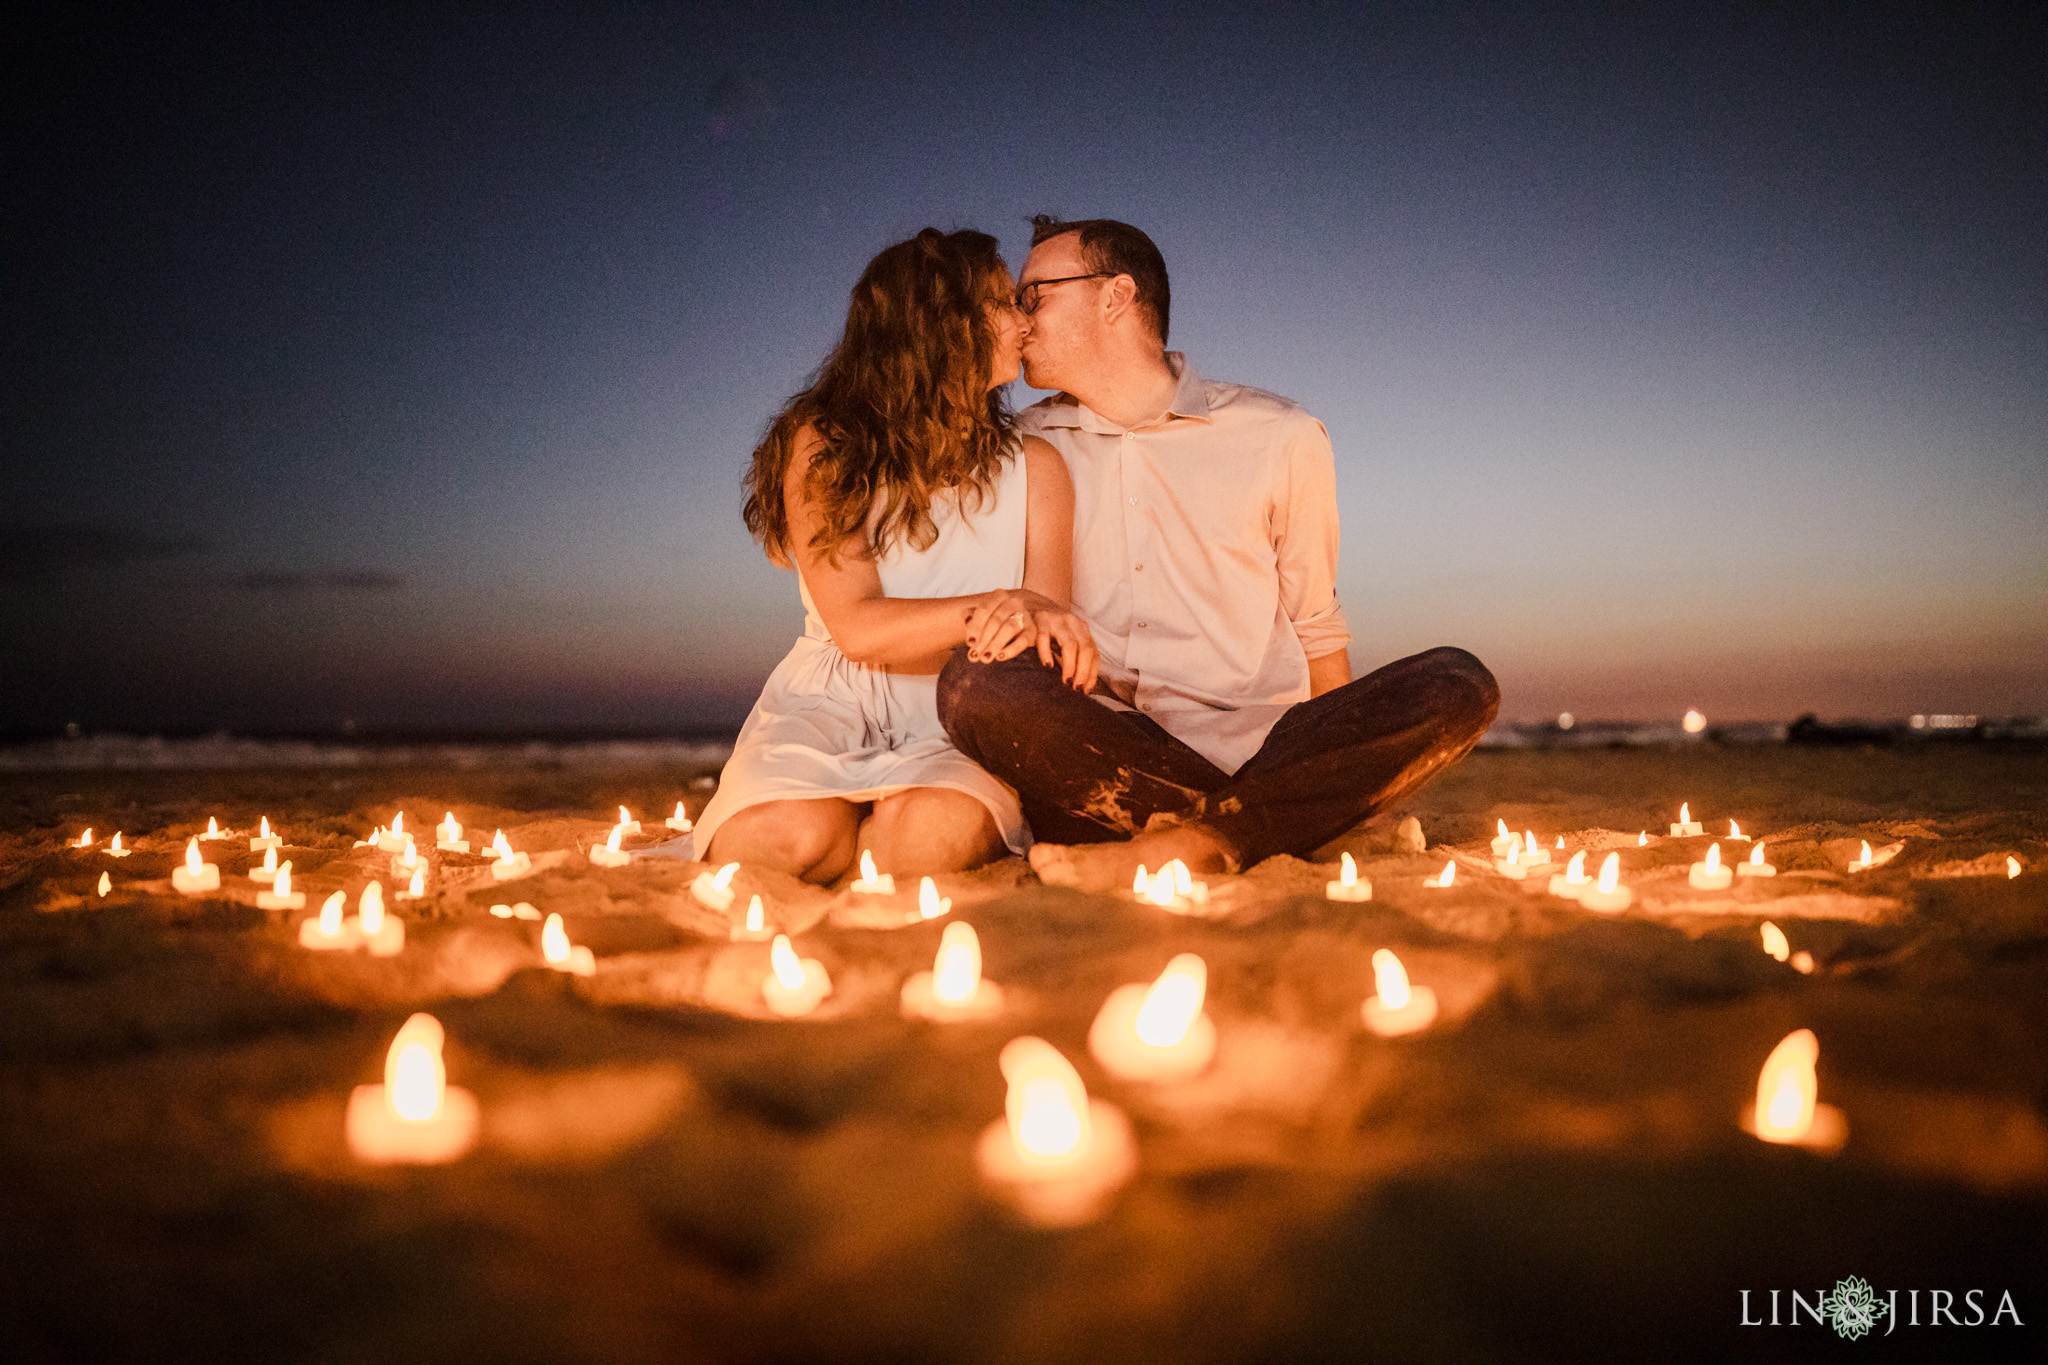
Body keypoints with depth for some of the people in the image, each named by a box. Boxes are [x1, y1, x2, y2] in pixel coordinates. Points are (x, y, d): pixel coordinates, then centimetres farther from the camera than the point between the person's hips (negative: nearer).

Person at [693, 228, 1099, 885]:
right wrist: (1001, 604, -24)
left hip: (962, 719, 2)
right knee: (795, 838, -34)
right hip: (830, 706, -1)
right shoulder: (822, 447, 0)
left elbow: (1054, 634, 1)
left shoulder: (1034, 466, 9)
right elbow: (858, 628, -12)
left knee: (938, 834, -34)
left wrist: (1029, 623, -25)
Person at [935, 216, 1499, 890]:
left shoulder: (1281, 437, 10)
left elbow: (1316, 632, 14)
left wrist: (1342, 791, 5)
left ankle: (1190, 842, -30)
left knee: (1458, 684, -23)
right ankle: (1244, 831, -25)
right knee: (972, 680, -31)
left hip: (1254, 748, 1)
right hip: (1091, 758, 0)